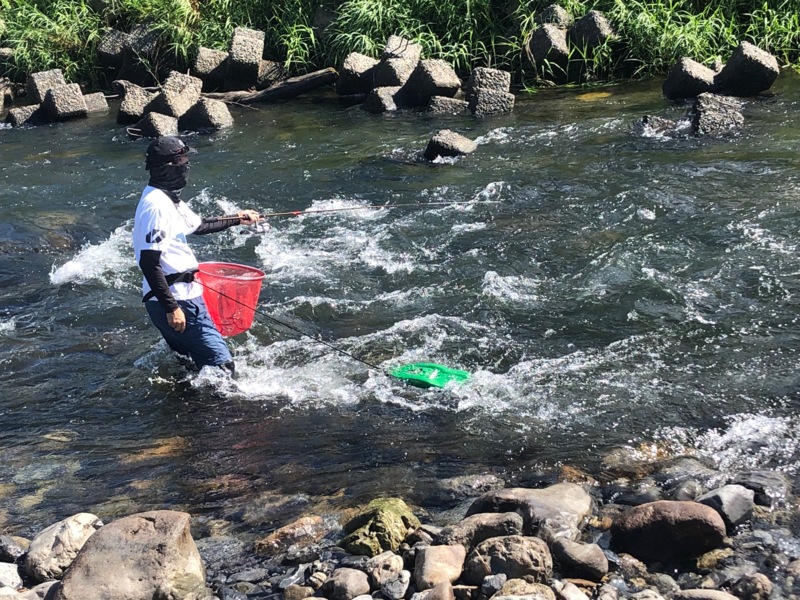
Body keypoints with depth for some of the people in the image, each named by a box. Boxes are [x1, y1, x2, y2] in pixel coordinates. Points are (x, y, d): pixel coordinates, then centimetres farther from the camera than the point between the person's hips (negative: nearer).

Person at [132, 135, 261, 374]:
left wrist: (236, 220, 36)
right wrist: (171, 308, -24)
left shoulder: (169, 199, 13)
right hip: (174, 301, -11)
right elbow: (148, 263, -24)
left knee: (190, 363, 19)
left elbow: (197, 226, 33)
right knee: (221, 364, -12)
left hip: (184, 295, 11)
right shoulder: (156, 205, -19)